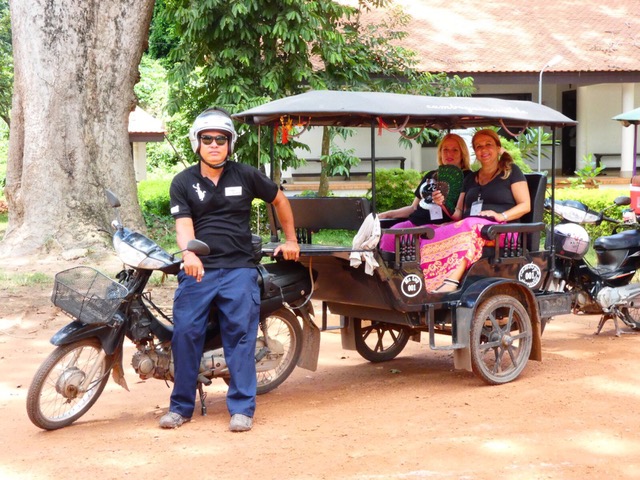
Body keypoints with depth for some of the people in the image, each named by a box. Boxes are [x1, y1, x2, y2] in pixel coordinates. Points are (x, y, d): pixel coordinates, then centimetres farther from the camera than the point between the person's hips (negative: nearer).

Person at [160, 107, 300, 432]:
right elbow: (183, 224, -7)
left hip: (239, 269, 0)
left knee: (241, 336, -5)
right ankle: (181, 406, 9)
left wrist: (291, 240, 23)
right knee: (185, 334, -4)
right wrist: (189, 254, -26)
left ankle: (242, 408, 1)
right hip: (198, 269, 1)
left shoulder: (246, 175, 7)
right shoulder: (183, 182, 6)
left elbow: (279, 200, 22)